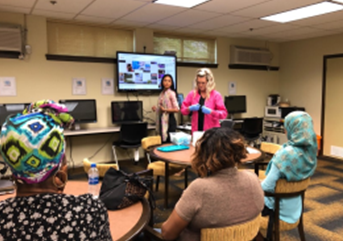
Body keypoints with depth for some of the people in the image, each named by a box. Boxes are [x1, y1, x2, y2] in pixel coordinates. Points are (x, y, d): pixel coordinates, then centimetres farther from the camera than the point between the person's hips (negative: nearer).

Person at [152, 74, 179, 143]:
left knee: (169, 141, -5)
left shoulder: (171, 93, -11)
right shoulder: (162, 93, 11)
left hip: (169, 120, -7)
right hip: (162, 119, 7)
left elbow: (176, 109, -15)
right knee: (163, 141, 11)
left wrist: (165, 109, -18)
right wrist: (156, 108, 4)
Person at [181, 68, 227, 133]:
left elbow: (224, 113, -5)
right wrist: (190, 108, -9)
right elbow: (183, 110, 11)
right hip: (196, 130, 2)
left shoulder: (216, 95, -1)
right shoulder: (192, 94, 7)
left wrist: (211, 112, -19)